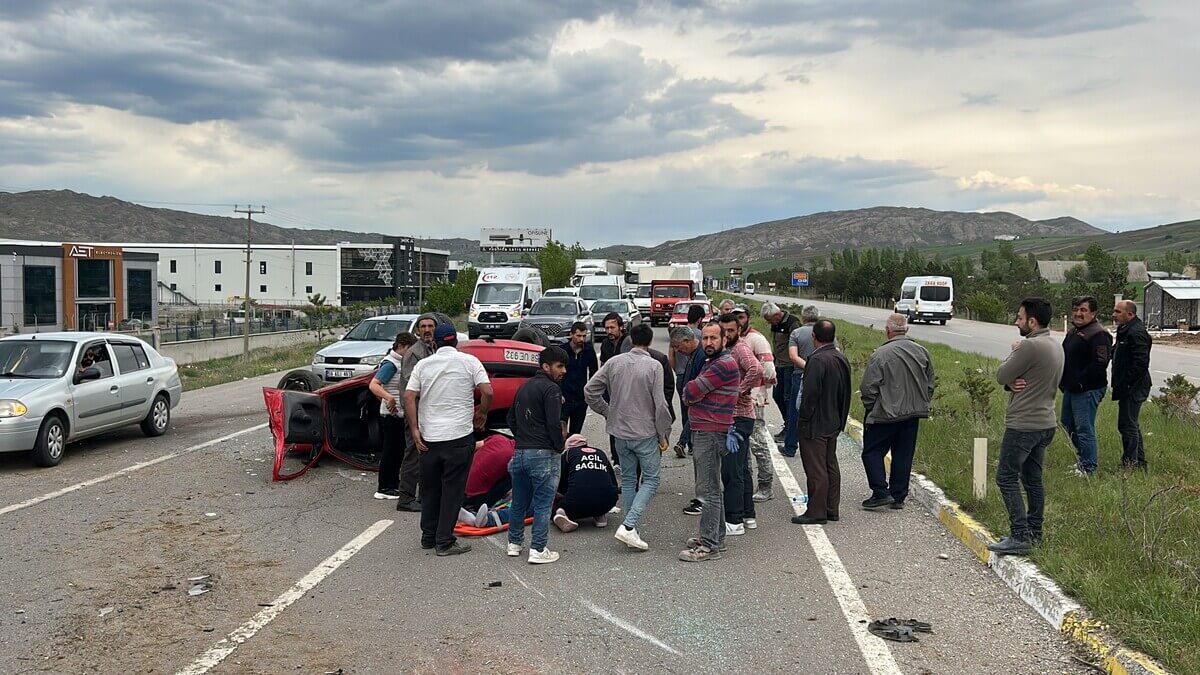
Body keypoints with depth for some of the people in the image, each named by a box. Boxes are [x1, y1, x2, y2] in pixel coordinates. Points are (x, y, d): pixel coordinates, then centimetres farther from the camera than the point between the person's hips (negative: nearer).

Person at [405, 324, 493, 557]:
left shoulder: (423, 364, 6)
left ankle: (428, 537, 23)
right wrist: (482, 414, 7)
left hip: (428, 437, 3)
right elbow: (487, 392, -10)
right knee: (452, 489, 3)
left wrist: (414, 429, 1)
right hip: (459, 435, -3)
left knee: (430, 489, 15)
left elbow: (409, 398, -1)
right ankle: (445, 542, 4)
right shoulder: (469, 361, -2)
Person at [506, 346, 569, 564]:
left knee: (519, 501, 18)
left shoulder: (524, 387, 17)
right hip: (543, 454, -8)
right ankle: (538, 550, 0)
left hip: (520, 452, 8)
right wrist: (559, 447, -3)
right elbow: (554, 424, -16)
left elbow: (511, 419, 23)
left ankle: (514, 543, 27)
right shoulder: (551, 388, -10)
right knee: (543, 503, -1)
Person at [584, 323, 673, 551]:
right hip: (645, 434, -5)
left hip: (620, 432, 5)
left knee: (628, 479, 16)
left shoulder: (614, 362, 1)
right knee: (651, 480, 4)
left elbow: (590, 391, 1)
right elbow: (660, 404, -13)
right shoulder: (653, 366, -11)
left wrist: (607, 412, 14)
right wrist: (663, 435, -2)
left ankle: (631, 529, 19)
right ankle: (628, 526, -10)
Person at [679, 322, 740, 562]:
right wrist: (692, 393, -2)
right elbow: (689, 394, 17)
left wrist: (689, 392, 5)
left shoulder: (724, 364, -16)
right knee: (711, 488, 17)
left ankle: (709, 546, -5)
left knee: (708, 490, -8)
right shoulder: (710, 362, 18)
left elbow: (690, 393, -15)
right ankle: (716, 536, 27)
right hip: (702, 431, 11)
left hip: (711, 433, -11)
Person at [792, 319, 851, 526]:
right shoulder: (842, 359, 8)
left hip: (815, 424, -9)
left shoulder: (817, 360, -21)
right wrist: (840, 419, 20)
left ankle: (816, 512, 3)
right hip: (833, 423, 9)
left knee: (816, 469, -3)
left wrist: (803, 420, -14)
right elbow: (845, 393, 14)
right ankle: (832, 509, 24)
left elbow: (810, 393, -23)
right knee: (831, 465, 16)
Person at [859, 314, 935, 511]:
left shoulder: (880, 355, -15)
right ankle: (898, 497, 17)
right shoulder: (922, 353, 3)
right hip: (913, 414, 6)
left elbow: (868, 388, -13)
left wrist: (870, 408, 3)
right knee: (903, 456, 12)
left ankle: (881, 492, -1)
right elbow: (930, 385, 12)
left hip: (885, 414, -6)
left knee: (872, 452, 7)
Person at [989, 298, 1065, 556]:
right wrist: (1012, 383, -9)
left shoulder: (1030, 346, -21)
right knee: (1033, 479, 16)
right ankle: (1034, 533, 22)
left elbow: (1001, 375, -11)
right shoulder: (1057, 348, 12)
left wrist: (1014, 351, 4)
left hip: (1023, 425, -10)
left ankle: (1020, 536, -6)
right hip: (1046, 423, 10)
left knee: (1006, 479, -4)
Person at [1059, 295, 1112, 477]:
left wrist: (1080, 381, -22)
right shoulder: (1073, 331, 16)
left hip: (1088, 390, -10)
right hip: (1071, 389, 10)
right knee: (1068, 424, 17)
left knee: (1084, 428, -6)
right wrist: (1063, 381, 14)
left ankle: (1088, 467, 3)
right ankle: (1084, 459, 30)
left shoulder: (1098, 334, -15)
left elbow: (1100, 362, -23)